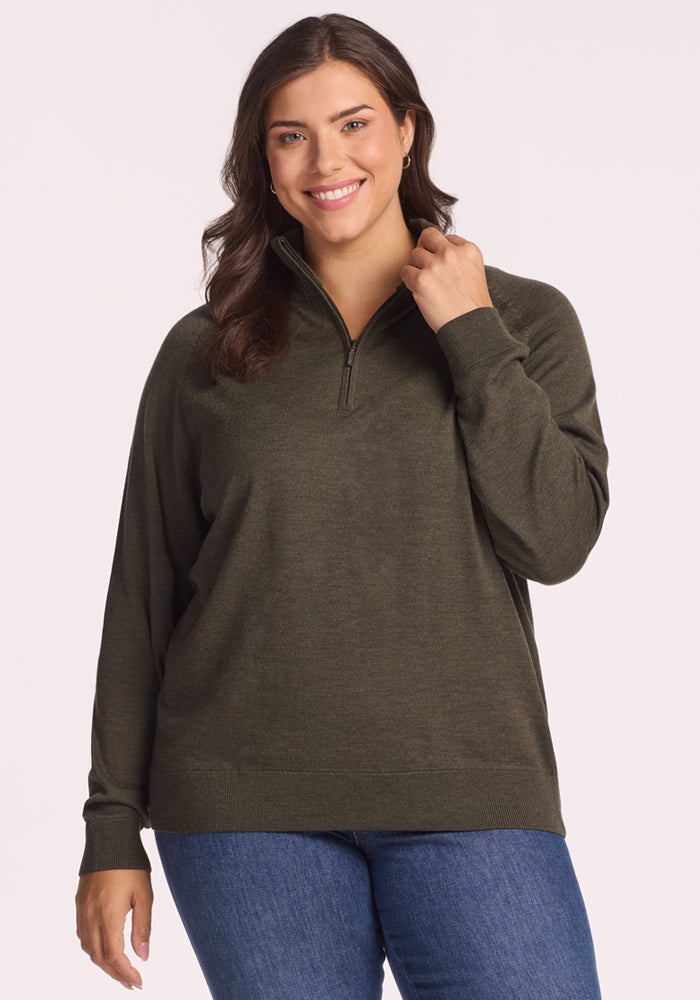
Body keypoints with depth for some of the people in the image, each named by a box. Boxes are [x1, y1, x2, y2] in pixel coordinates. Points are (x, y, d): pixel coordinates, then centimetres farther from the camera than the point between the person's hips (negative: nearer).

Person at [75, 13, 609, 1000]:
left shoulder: (524, 319, 7)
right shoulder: (203, 353, 7)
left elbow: (557, 539, -4)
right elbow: (144, 596, 7)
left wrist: (470, 335, -6)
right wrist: (113, 832, 5)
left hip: (466, 793, 0)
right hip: (246, 808, 0)